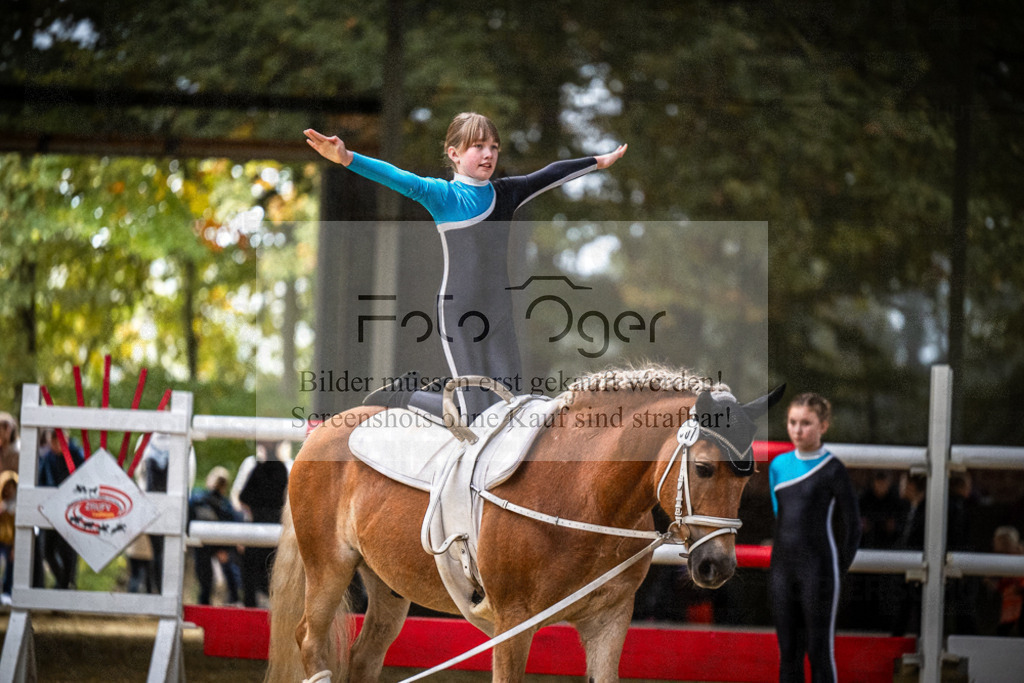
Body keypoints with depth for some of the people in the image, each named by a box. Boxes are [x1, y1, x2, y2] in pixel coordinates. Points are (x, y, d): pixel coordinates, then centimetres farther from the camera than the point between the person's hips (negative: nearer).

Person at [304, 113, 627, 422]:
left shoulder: (505, 193, 9)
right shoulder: (443, 195, -7)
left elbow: (550, 175, 22)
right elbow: (402, 180, -22)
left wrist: (599, 161, 35)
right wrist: (347, 159, -38)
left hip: (499, 314, 6)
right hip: (458, 315, -6)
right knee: (474, 418, -8)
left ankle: (425, 390, 24)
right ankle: (400, 395, 16)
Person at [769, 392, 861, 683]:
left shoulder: (832, 470, -7)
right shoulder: (779, 466, 9)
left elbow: (851, 526, -3)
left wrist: (837, 570, 0)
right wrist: (783, 563, 16)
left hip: (817, 569, -6)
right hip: (782, 570, 6)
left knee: (819, 650, -2)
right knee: (788, 650, 8)